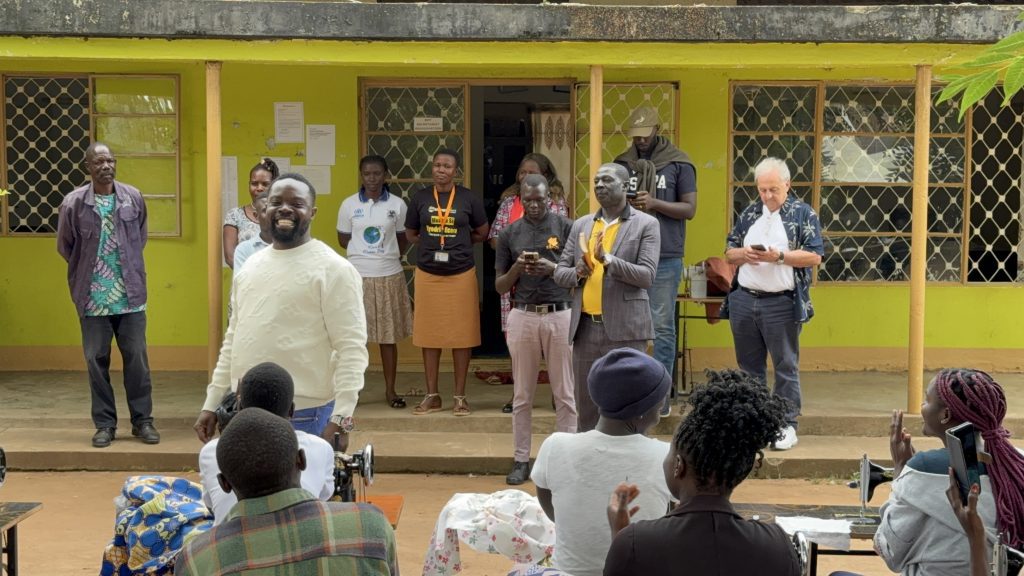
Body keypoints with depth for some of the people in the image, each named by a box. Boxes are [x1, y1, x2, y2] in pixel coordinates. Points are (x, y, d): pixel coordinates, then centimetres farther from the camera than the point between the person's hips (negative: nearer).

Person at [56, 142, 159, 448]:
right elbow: (65, 246, 7)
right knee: (96, 360, 6)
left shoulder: (133, 197, -1)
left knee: (137, 359, 5)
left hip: (130, 295, 1)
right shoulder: (73, 202, -7)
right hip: (93, 297, -1)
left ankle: (143, 421, 16)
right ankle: (105, 424, 17)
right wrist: (87, 271, 12)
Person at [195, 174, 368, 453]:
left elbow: (351, 348, -13)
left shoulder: (333, 269, -8)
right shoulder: (251, 265, 14)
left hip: (304, 418, -7)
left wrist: (341, 417, -21)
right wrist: (212, 404, 16)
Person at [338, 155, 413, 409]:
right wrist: (364, 253, 2)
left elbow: (403, 240, 10)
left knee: (389, 336, 6)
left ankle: (390, 390, 16)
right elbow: (343, 239, 9)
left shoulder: (397, 205, 1)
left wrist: (387, 256, 1)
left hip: (389, 276, 0)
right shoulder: (349, 205, 2)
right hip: (357, 276, 0)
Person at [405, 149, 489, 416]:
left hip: (461, 274, -1)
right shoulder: (420, 198, 4)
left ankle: (460, 396, 11)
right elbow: (410, 234, 13)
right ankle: (432, 396, 15)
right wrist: (432, 245, 1)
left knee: (461, 335, 1)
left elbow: (481, 232, 10)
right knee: (429, 335, 5)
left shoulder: (469, 198, 0)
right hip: (427, 274, 1)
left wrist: (459, 243, 3)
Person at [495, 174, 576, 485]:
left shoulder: (566, 227, 0)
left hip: (561, 315, -2)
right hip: (523, 316, 2)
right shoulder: (510, 234, 7)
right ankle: (521, 459, 16)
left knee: (565, 393, 3)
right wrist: (517, 268, -11)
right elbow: (500, 286, 8)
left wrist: (553, 268, -18)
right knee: (522, 394, 8)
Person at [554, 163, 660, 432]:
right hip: (585, 327, 5)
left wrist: (608, 259, -22)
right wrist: (577, 272, -10)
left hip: (624, 328, -4)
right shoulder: (581, 225, 13)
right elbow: (560, 272, 13)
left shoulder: (646, 225, -1)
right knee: (586, 404, 10)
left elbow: (647, 276, -11)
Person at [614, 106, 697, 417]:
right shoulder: (622, 163, 9)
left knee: (662, 325, -1)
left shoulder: (678, 163, -1)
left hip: (665, 257, -4)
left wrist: (654, 203, -17)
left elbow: (690, 209, -4)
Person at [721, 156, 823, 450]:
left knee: (786, 367, 1)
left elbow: (814, 256, -8)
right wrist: (744, 254, -7)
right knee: (749, 367, 11)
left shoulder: (803, 214, -1)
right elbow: (729, 253, 15)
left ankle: (787, 425, 7)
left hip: (782, 304, -5)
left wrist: (778, 256, -18)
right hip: (743, 301, 5)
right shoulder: (749, 213, 13)